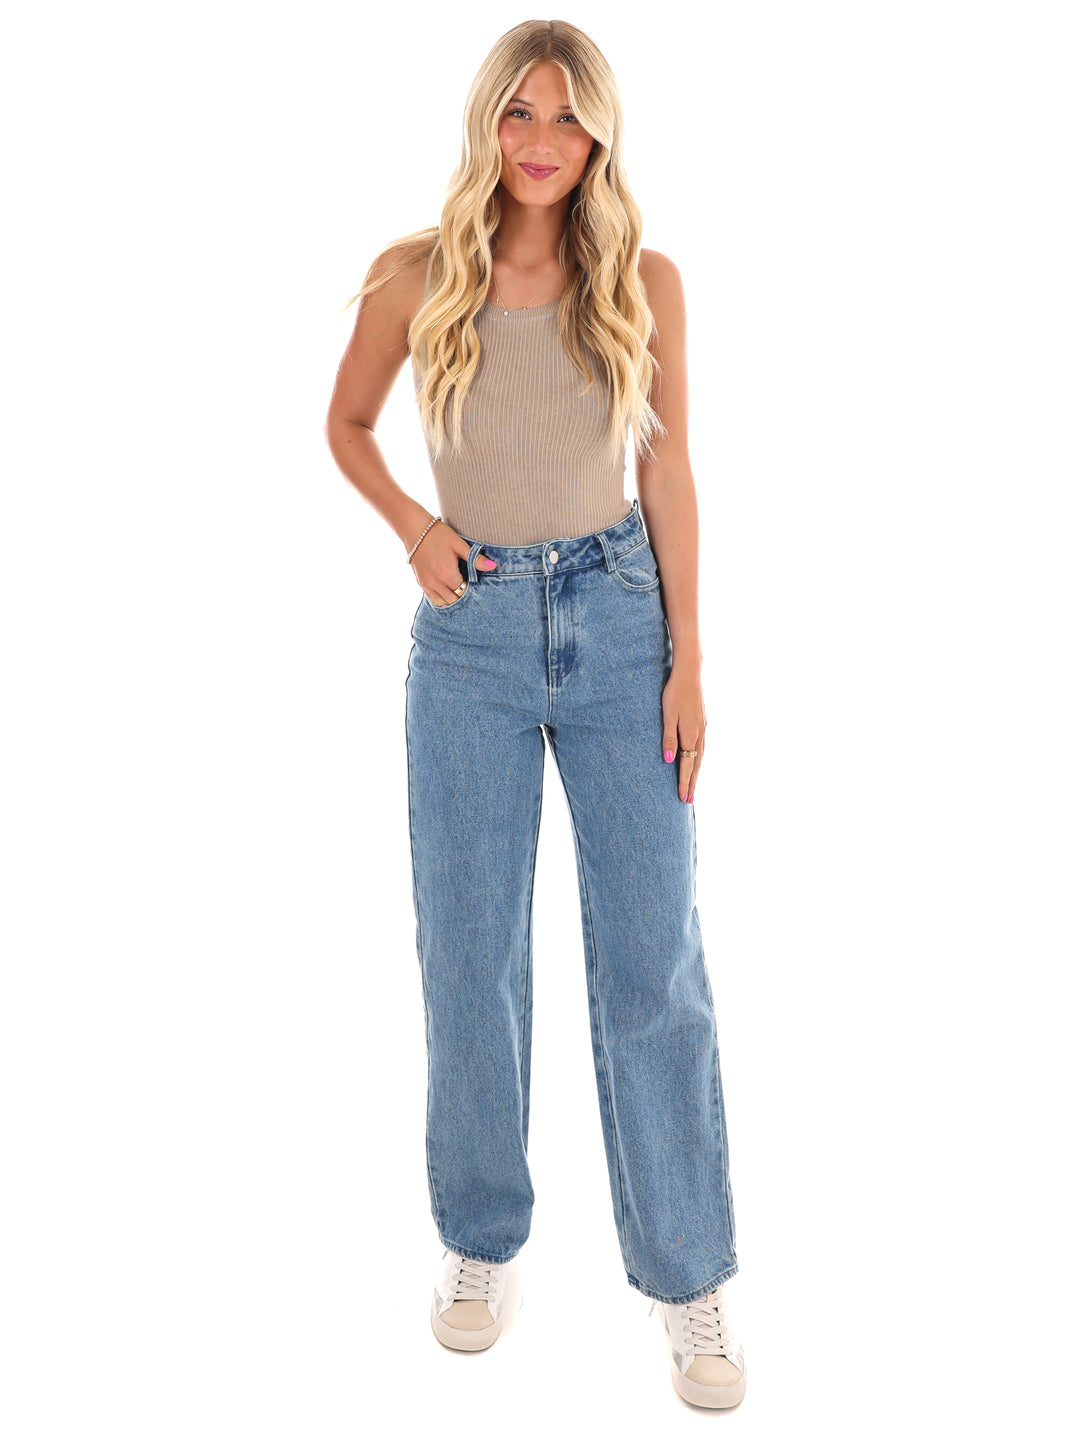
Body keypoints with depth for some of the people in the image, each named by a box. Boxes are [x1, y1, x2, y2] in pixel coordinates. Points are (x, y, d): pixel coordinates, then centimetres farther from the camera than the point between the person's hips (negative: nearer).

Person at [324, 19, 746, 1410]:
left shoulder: (646, 282, 1)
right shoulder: (415, 277, 1)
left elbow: (667, 470, 4)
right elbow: (345, 425, 14)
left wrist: (687, 660, -1)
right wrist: (414, 529, -5)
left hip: (618, 617, 0)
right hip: (471, 630, 1)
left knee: (652, 956, 1)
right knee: (470, 954, 8)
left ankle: (689, 1280, 16)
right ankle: (481, 1241, 28)